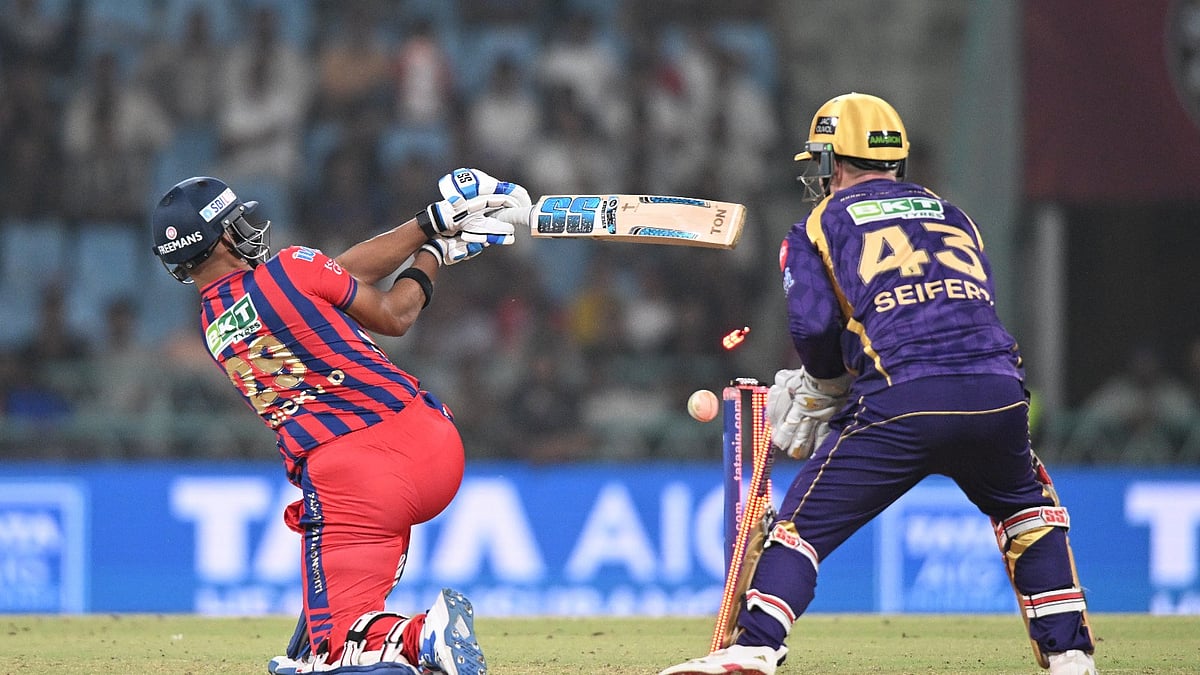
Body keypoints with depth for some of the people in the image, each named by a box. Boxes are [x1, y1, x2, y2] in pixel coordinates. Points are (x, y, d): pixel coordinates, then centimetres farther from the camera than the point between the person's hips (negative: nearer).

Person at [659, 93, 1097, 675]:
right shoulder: (951, 215, 29)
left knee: (803, 524, 4)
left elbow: (813, 327, 1)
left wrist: (823, 392, 22)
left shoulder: (821, 225, 16)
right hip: (999, 396, 4)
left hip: (901, 405, -4)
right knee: (1027, 509, 29)